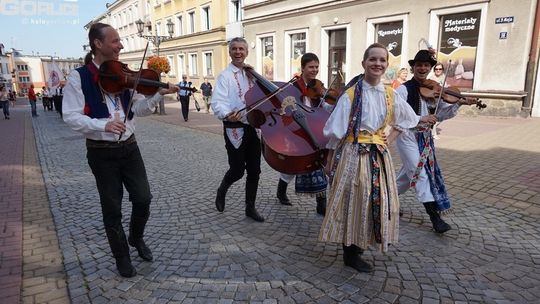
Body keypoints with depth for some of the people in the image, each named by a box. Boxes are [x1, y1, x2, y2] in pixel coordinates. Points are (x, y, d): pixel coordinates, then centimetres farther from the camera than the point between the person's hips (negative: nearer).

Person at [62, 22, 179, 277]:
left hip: (129, 146, 4)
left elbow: (139, 109, 4)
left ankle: (136, 238, 34)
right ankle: (122, 256, 26)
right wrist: (103, 124, -29)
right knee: (112, 207, 7)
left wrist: (158, 94, -12)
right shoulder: (78, 77, -9)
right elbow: (71, 116, -13)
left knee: (143, 198, 5)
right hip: (101, 152, -4)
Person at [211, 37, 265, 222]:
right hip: (235, 129, -5)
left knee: (254, 170, 7)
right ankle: (221, 191, 33)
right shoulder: (225, 76, -7)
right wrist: (227, 115, -40)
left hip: (253, 128, 6)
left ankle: (250, 207, 22)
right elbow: (217, 103, -20)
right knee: (237, 170, 0)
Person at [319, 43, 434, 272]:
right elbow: (336, 129, -7)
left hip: (380, 154, 6)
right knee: (354, 202, 1)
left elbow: (406, 117, 26)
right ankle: (350, 254, 18)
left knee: (378, 201, 11)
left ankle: (356, 247, 31)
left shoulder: (390, 95, 6)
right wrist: (330, 160, -5)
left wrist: (423, 119, 43)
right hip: (354, 153, -6)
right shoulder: (351, 94, -9)